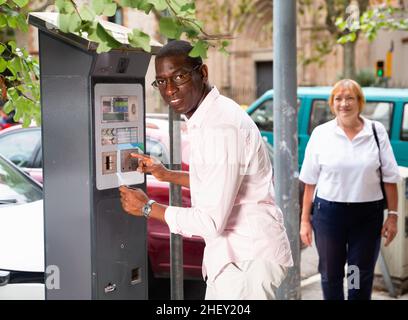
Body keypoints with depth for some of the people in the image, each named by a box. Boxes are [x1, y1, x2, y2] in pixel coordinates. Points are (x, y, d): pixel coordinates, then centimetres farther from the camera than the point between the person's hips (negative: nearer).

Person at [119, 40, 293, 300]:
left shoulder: (221, 125, -24)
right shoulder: (207, 117, 8)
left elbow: (211, 222, -26)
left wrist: (147, 208, -14)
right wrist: (167, 175, 17)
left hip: (248, 260, -10)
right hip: (238, 253, 10)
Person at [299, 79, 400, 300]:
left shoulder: (377, 131, 0)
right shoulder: (321, 133, 0)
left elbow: (390, 177, 2)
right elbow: (310, 181, 1)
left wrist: (392, 215, -3)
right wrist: (305, 219, 0)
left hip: (368, 214, 0)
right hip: (329, 212, 0)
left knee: (362, 278, 8)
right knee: (330, 275, 12)